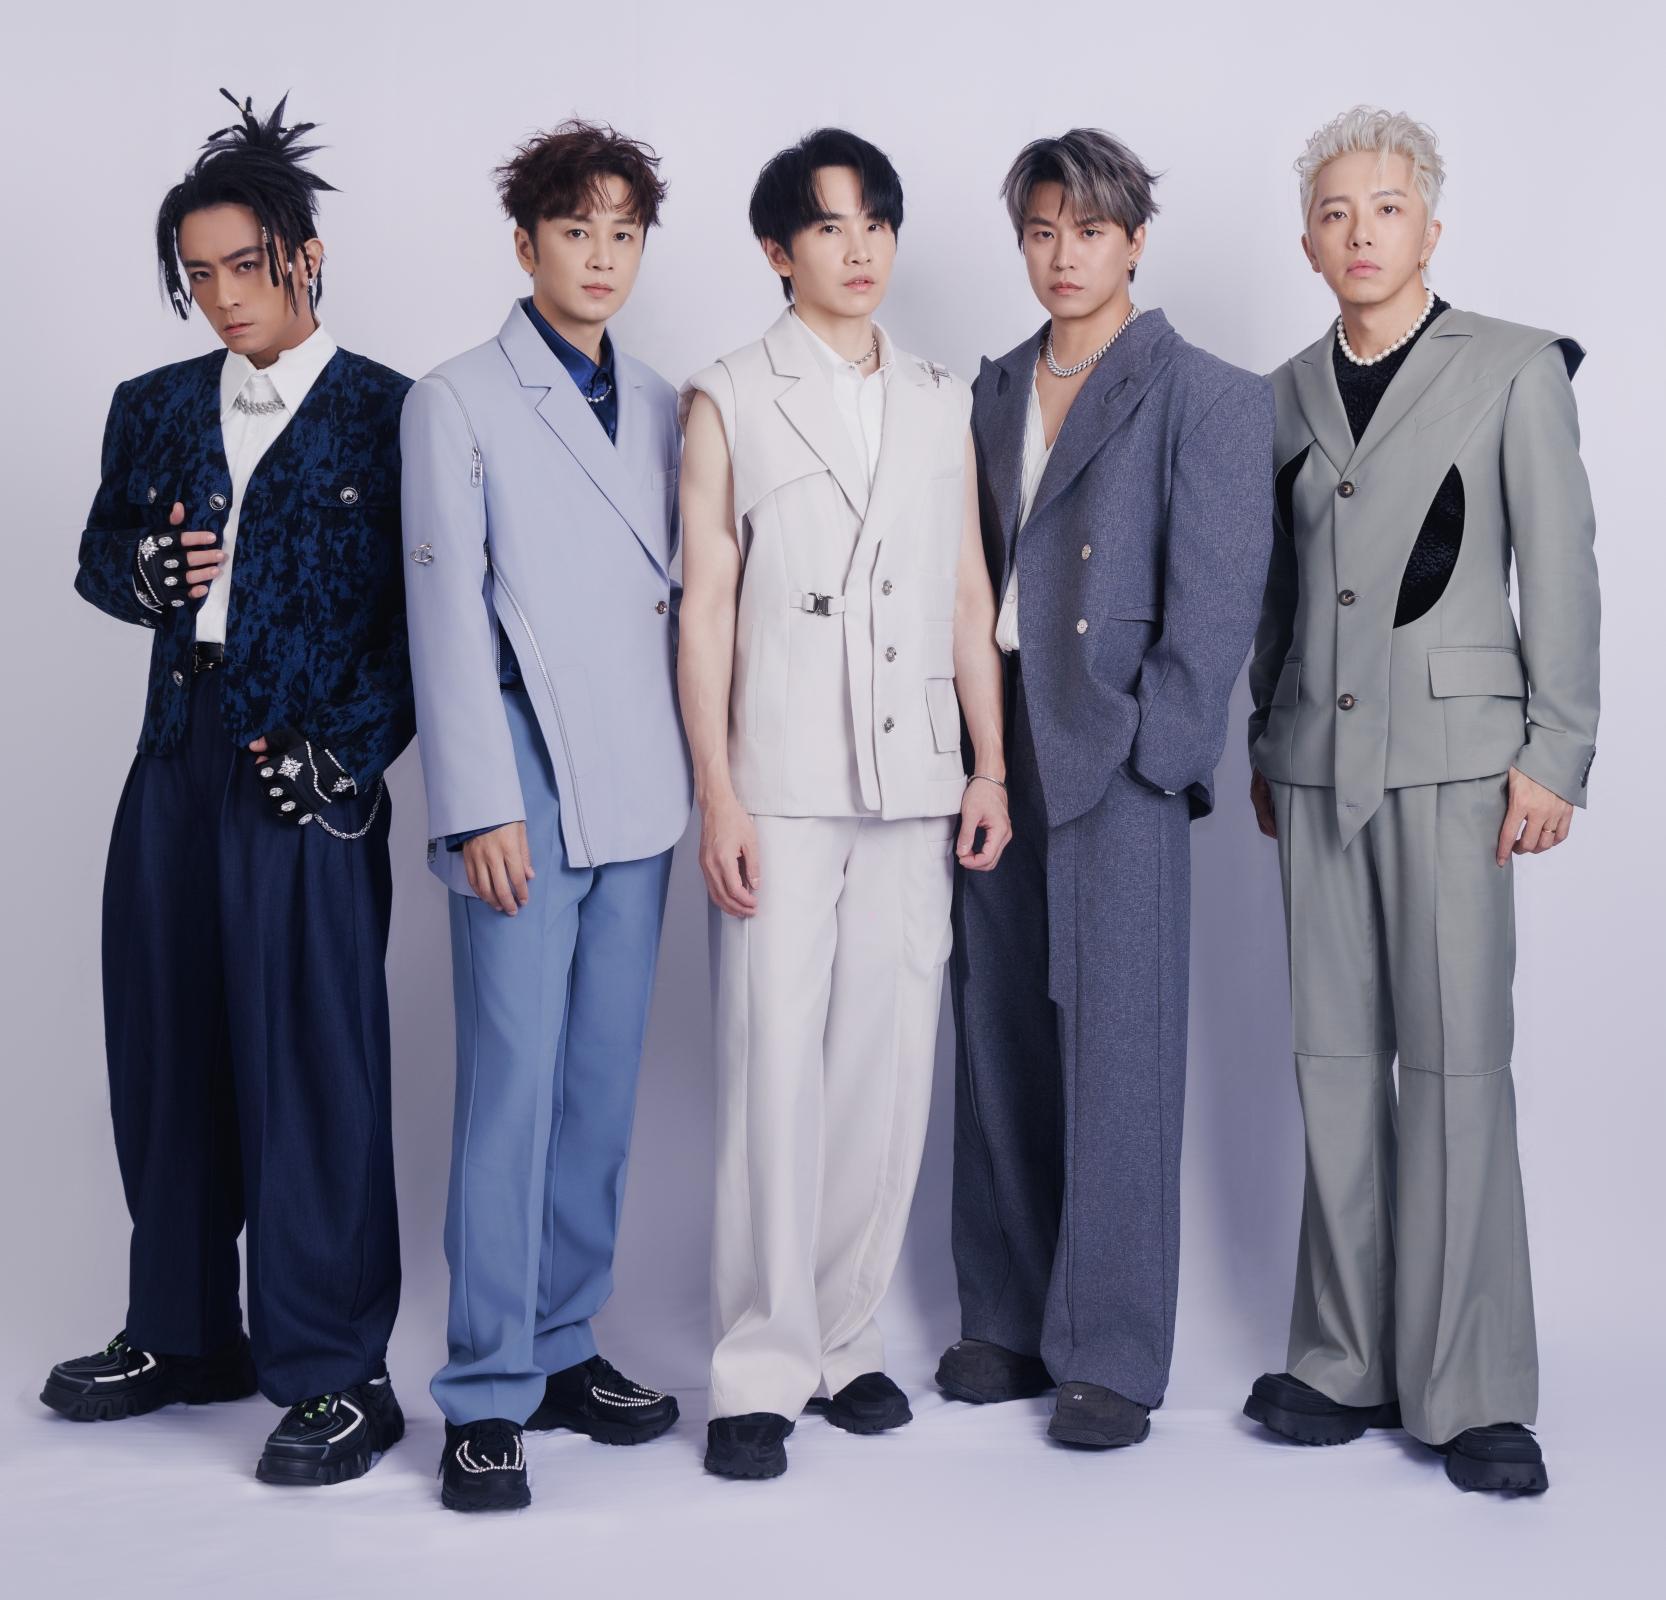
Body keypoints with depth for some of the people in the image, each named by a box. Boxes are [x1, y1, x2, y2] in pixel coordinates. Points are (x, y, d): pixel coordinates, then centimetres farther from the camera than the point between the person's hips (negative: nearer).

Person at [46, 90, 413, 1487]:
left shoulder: (389, 416, -1)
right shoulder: (154, 409, 15)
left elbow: (425, 612, -4)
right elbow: (97, 560, 21)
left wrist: (348, 748, -13)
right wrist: (145, 574, -2)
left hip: (312, 773, -5)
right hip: (176, 759, 6)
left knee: (314, 1069, -3)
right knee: (167, 1055, 11)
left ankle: (334, 1377, 7)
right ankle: (184, 1335, 27)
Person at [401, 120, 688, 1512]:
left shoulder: (664, 406, 15)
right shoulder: (458, 402, 2)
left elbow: (685, 595, 14)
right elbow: (449, 615, -4)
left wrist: (701, 773, 7)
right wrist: (482, 805, -11)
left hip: (641, 796, 5)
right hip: (526, 798, -5)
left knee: (604, 1090, 9)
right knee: (511, 1092, -6)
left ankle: (565, 1347, 20)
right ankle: (488, 1394, 1)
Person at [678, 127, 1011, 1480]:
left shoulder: (942, 404, 15)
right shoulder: (730, 402, 4)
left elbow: (971, 601, 15)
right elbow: (704, 606, 0)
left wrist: (991, 770, 8)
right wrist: (715, 795, -7)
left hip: (914, 781, 4)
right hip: (780, 783, -3)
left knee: (891, 1063, 4)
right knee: (776, 1068, -4)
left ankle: (845, 1339, 17)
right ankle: (762, 1369, 5)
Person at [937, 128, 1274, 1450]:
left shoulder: (1207, 398, -2)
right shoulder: (995, 392, 15)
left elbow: (1216, 602, -7)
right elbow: (974, 572, 15)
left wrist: (1151, 753, -13)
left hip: (1117, 762, -6)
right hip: (996, 757, 6)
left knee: (1117, 1061, -2)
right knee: (1000, 1048, 10)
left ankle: (1111, 1355, 8)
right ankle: (1008, 1320, 23)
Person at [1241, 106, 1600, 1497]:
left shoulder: (1515, 368, 1)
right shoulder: (1288, 393, 13)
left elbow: (1560, 569, -2)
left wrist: (1555, 753, -7)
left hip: (1452, 752, -4)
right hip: (1319, 756, 4)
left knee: (1457, 1061, -6)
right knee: (1335, 1062, 6)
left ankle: (1470, 1390, 2)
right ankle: (1349, 1364, 14)